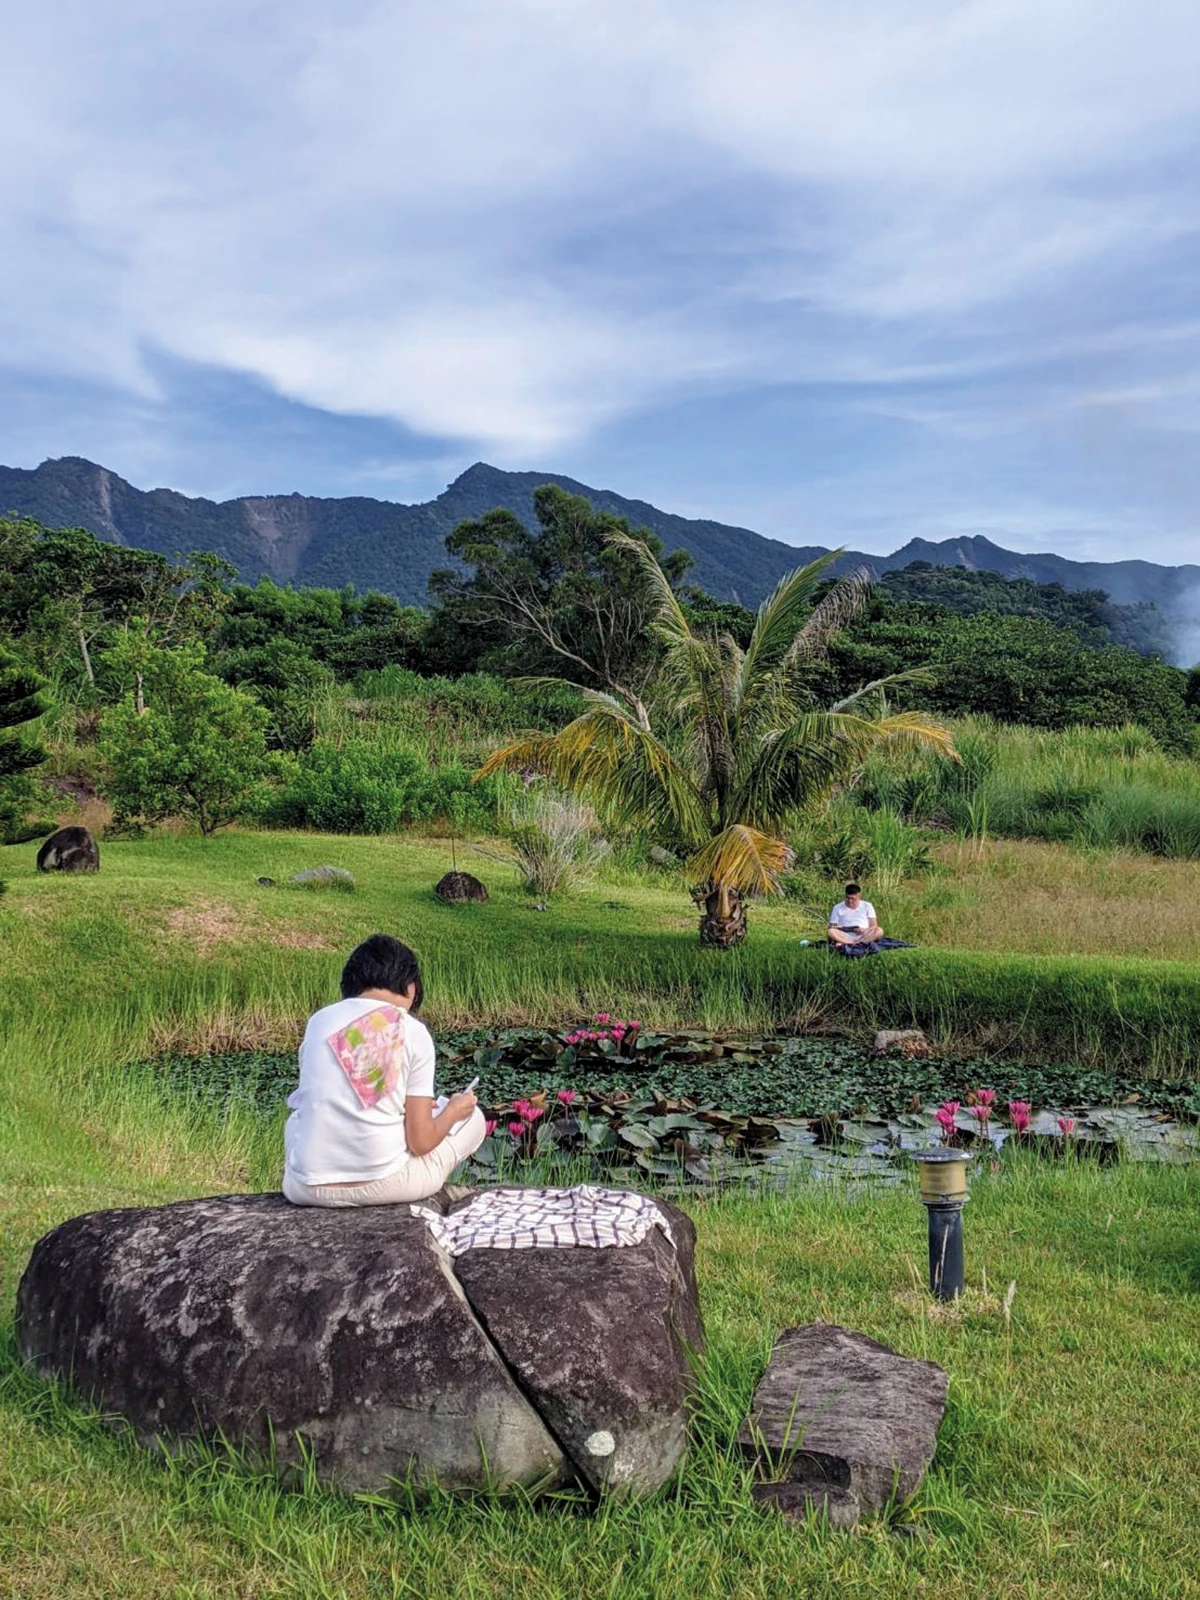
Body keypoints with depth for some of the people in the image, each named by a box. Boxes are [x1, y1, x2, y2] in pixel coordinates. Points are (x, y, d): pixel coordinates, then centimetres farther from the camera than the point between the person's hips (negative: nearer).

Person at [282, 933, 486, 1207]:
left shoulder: (319, 1021, 5)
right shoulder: (413, 1032, -4)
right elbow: (420, 1142, -5)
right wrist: (453, 1110, 16)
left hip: (308, 1189, 4)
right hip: (384, 1183, -4)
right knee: (472, 1118, 21)